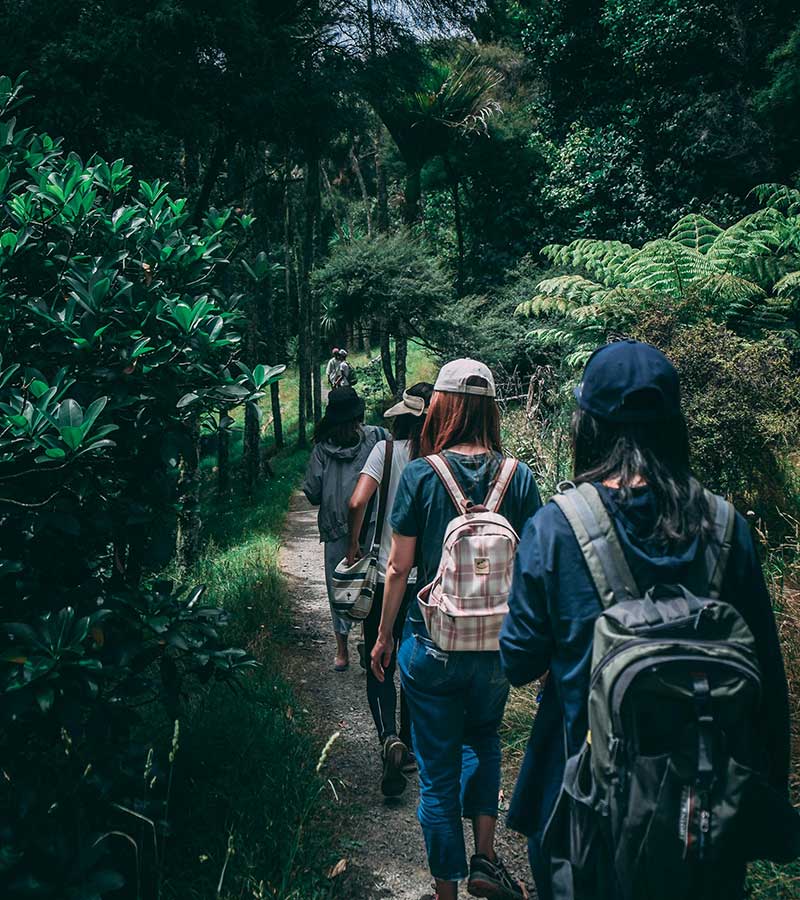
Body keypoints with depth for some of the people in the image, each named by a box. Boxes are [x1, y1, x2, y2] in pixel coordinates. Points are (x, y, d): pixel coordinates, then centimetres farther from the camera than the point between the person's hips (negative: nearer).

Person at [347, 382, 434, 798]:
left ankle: (390, 738, -13)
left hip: (386, 576, -2)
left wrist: (353, 546, -5)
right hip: (428, 580, 2)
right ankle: (408, 745, 29)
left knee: (379, 668, 8)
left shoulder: (387, 449, -8)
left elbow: (357, 503, -19)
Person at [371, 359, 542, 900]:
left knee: (438, 771, 13)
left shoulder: (421, 475, -12)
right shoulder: (519, 477, -7)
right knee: (483, 739, 30)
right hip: (497, 647, 2)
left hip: (433, 646, -2)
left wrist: (384, 635, 7)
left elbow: (399, 567, -7)